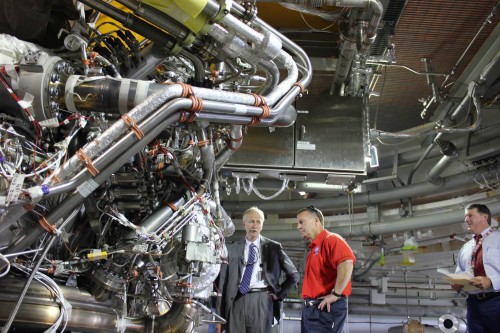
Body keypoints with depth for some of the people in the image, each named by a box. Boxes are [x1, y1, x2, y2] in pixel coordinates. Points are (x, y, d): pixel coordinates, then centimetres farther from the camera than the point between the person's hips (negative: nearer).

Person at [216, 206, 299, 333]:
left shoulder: (273, 247, 6)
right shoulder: (232, 249, 8)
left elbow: (293, 275, 14)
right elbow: (223, 281, 7)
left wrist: (279, 294, 4)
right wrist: (220, 315, 3)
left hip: (261, 301, -1)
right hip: (236, 302, 1)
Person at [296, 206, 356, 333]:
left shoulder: (330, 239, -11)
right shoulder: (314, 247, 18)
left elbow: (347, 263, -27)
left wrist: (335, 294, -23)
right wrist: (308, 303, 11)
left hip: (326, 309, -9)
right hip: (311, 308, 9)